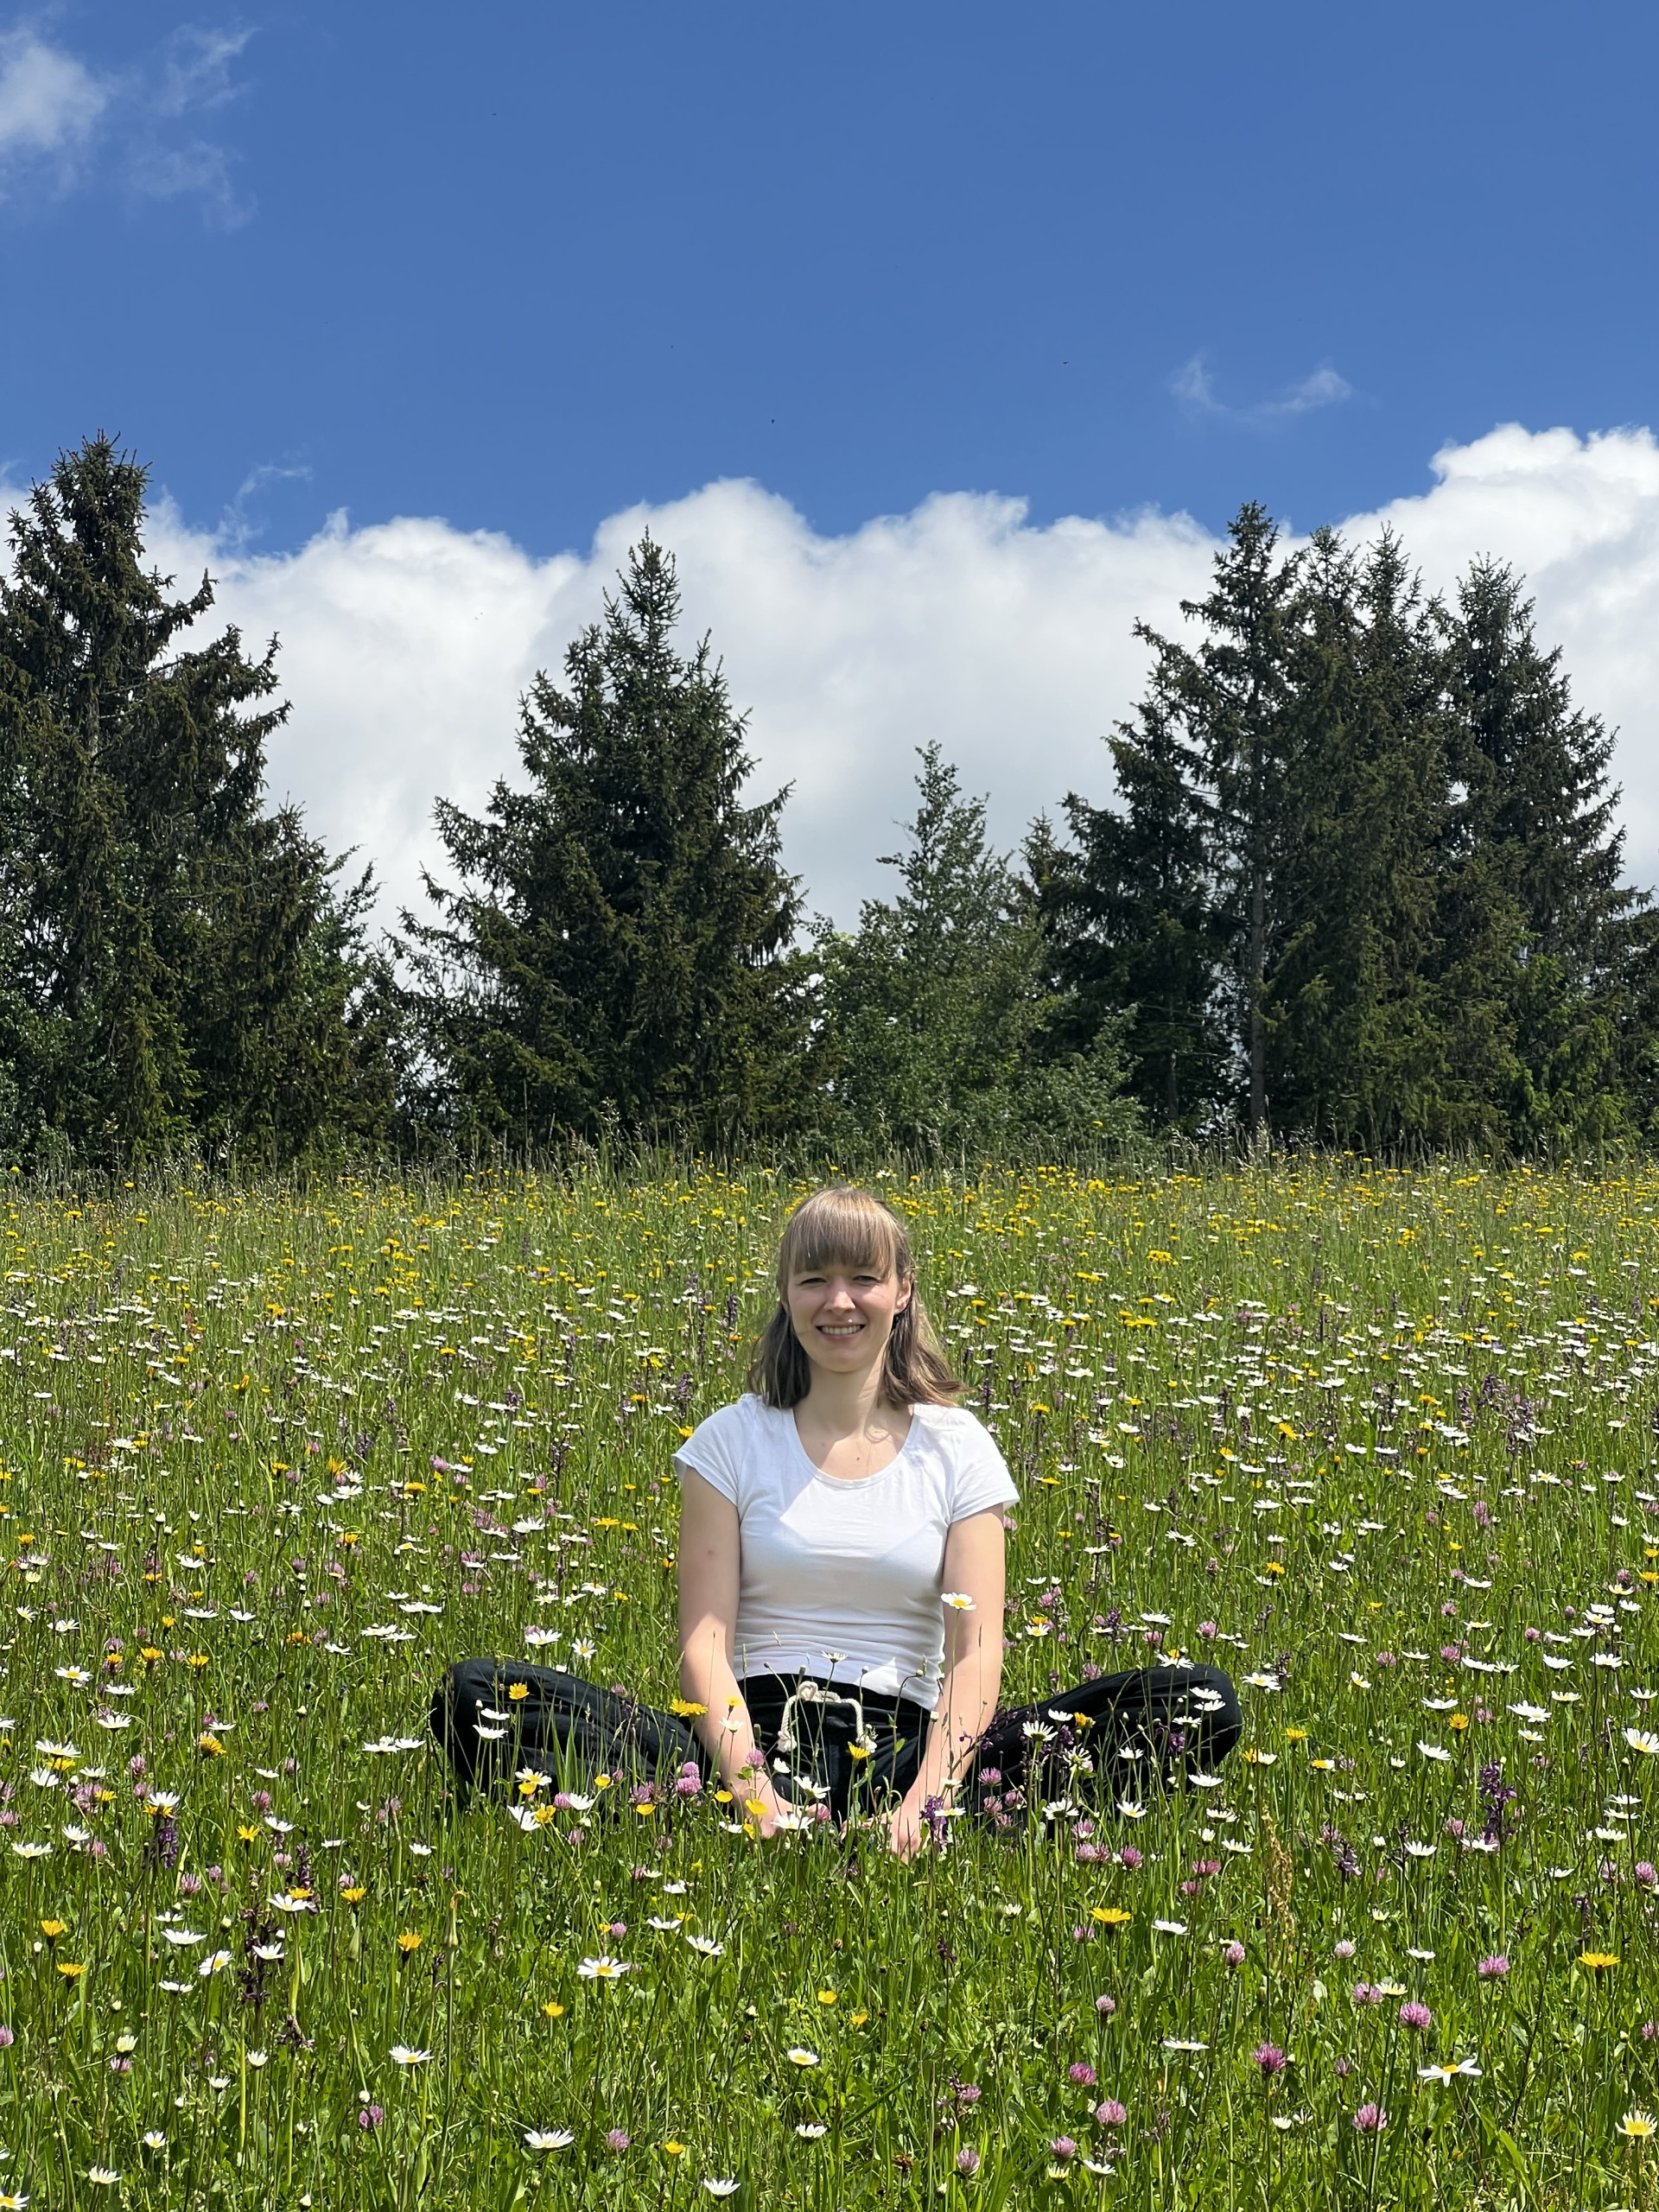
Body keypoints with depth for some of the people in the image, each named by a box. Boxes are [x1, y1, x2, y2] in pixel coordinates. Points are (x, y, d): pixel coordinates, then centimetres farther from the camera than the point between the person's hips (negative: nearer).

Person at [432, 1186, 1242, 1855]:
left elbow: (975, 1650, -3)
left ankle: (911, 1847, -39)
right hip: (756, 1734, 0)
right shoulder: (732, 1442, 7)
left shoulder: (957, 1448, 8)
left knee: (1204, 1704, -21)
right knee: (475, 1697, -26)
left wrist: (926, 1800, -22)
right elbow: (704, 1642, -2)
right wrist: (755, 1795, -21)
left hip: (903, 1744, 1)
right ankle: (769, 1844, -40)